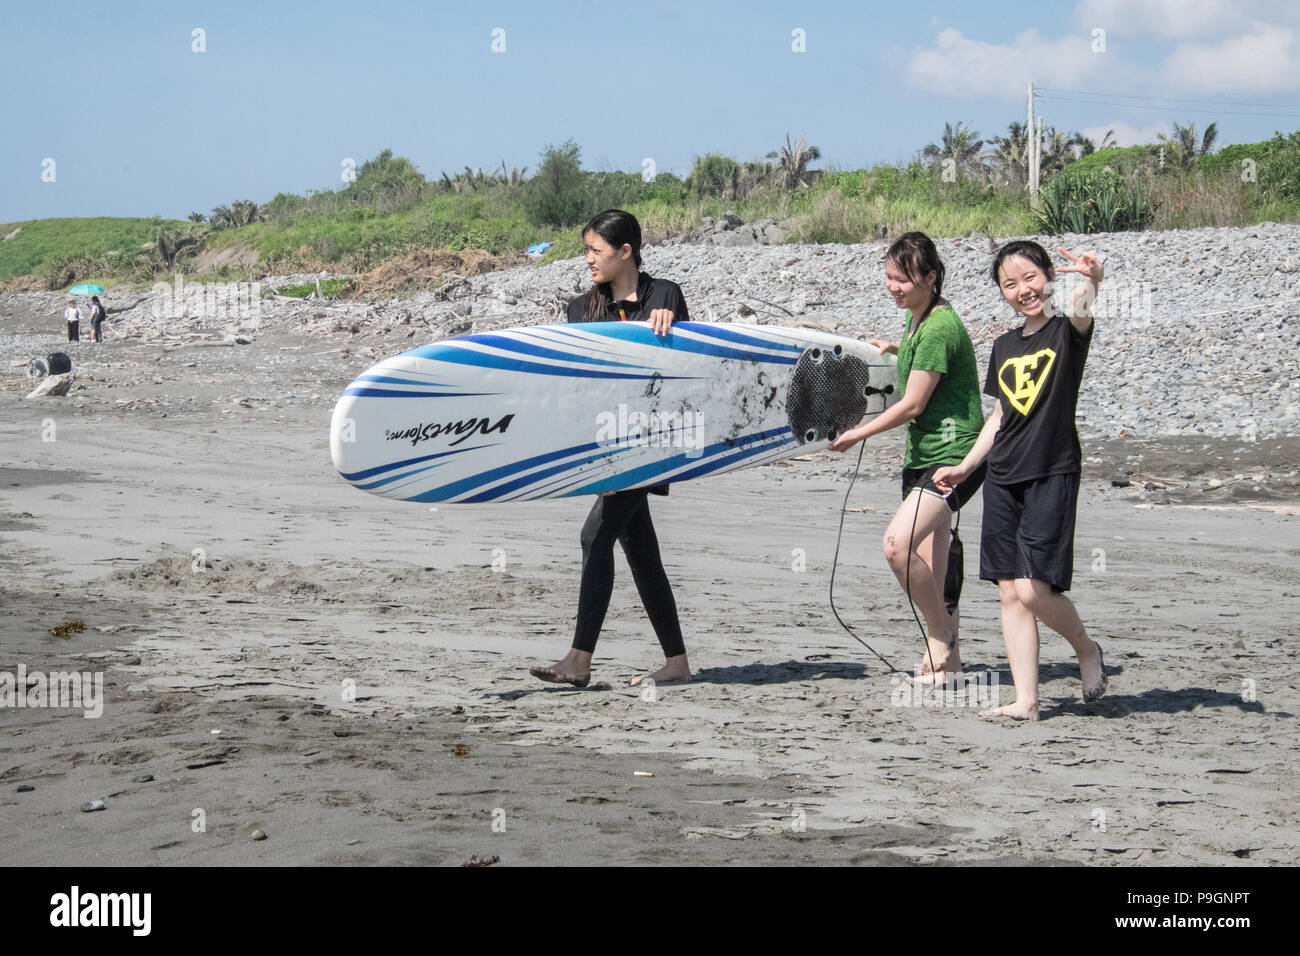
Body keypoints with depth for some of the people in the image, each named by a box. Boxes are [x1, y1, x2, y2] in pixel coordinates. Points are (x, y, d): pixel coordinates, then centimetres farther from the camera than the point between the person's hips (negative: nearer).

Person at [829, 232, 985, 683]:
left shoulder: (939, 327, -18)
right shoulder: (915, 318, 12)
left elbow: (912, 405, -18)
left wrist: (855, 435, -9)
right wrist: (894, 349, 28)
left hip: (953, 456, -10)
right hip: (923, 455, 10)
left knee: (898, 544, -23)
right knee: (930, 569, 11)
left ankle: (942, 637, -7)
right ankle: (947, 659, 20)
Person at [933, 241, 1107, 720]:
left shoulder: (1066, 332, -5)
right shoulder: (1005, 347, 13)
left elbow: (1081, 311, -30)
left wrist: (1090, 282, -51)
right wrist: (965, 467, 23)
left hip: (1052, 476, -6)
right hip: (1003, 480, 6)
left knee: (1035, 590, -12)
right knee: (1010, 593, 2)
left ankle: (1087, 649, 17)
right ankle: (1026, 701, 5)